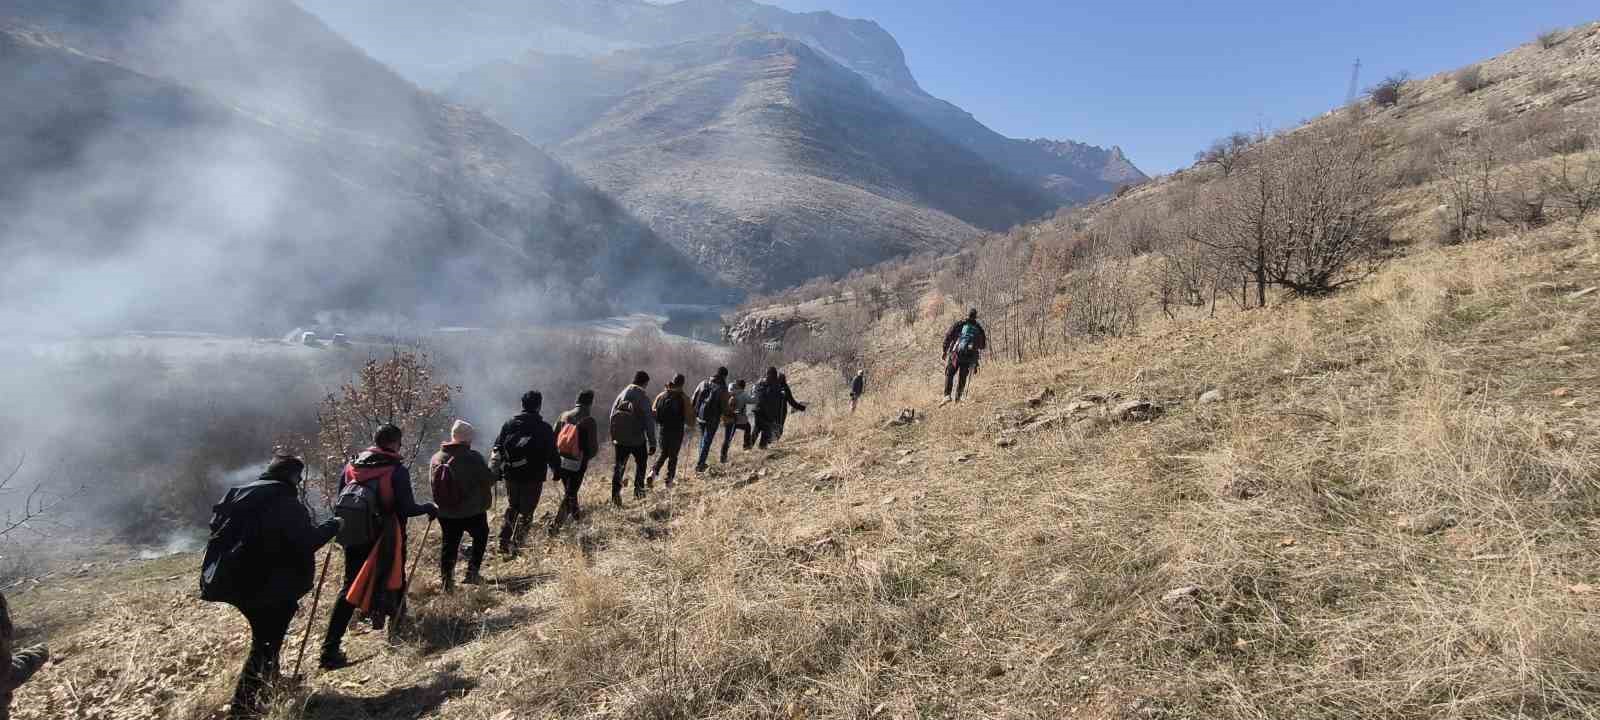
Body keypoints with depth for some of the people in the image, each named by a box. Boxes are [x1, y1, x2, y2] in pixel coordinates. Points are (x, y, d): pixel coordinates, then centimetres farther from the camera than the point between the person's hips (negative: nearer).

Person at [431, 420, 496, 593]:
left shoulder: (435, 459, -3)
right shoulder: (474, 458, -19)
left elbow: (435, 485, 9)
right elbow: (489, 480, -13)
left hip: (446, 513, 4)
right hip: (473, 511, -4)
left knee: (448, 544, 14)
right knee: (480, 536, 21)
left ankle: (446, 581, 13)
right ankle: (472, 572, 16)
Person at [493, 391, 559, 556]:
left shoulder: (509, 424, 2)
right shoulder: (545, 428, -9)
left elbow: (497, 448, 6)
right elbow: (552, 454, -6)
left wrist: (498, 471, 15)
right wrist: (557, 471, 8)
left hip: (511, 475, 4)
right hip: (533, 478, -4)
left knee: (512, 507, 22)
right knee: (526, 511, 7)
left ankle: (504, 542, 21)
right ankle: (516, 545, 6)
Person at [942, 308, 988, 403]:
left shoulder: (959, 324, 4)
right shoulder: (979, 329, 11)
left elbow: (948, 337, -2)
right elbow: (983, 346, 18)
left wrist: (945, 350, 5)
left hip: (955, 353, -2)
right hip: (970, 356, 2)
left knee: (949, 374, 6)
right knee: (962, 377, 13)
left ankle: (947, 395, -8)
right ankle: (957, 397, 8)